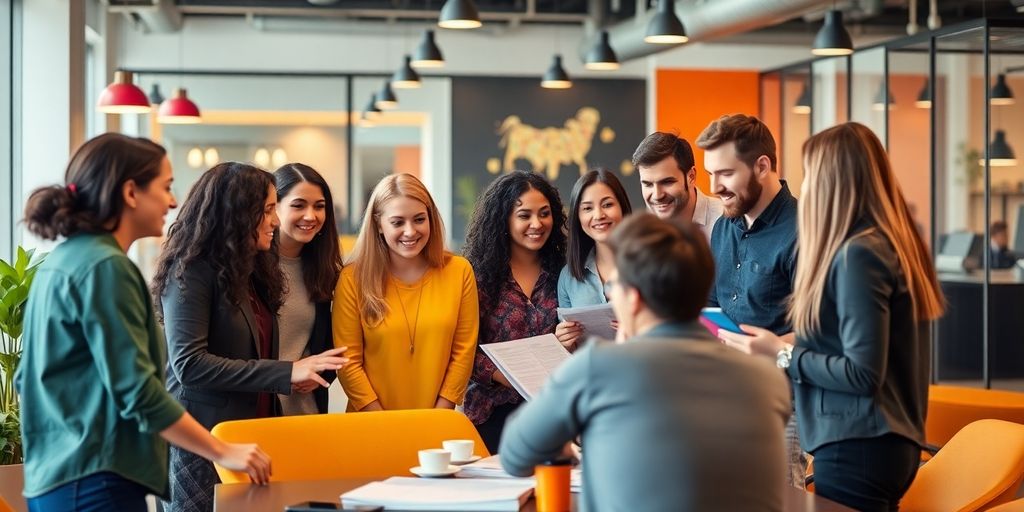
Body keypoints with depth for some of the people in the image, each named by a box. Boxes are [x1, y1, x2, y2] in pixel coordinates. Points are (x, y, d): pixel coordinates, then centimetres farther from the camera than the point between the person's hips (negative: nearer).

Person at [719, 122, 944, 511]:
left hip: (858, 448, -10)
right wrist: (792, 348, 15)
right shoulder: (891, 243, 11)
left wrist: (783, 355, -10)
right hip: (891, 439, 10)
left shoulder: (858, 254, -16)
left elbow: (864, 373, -20)